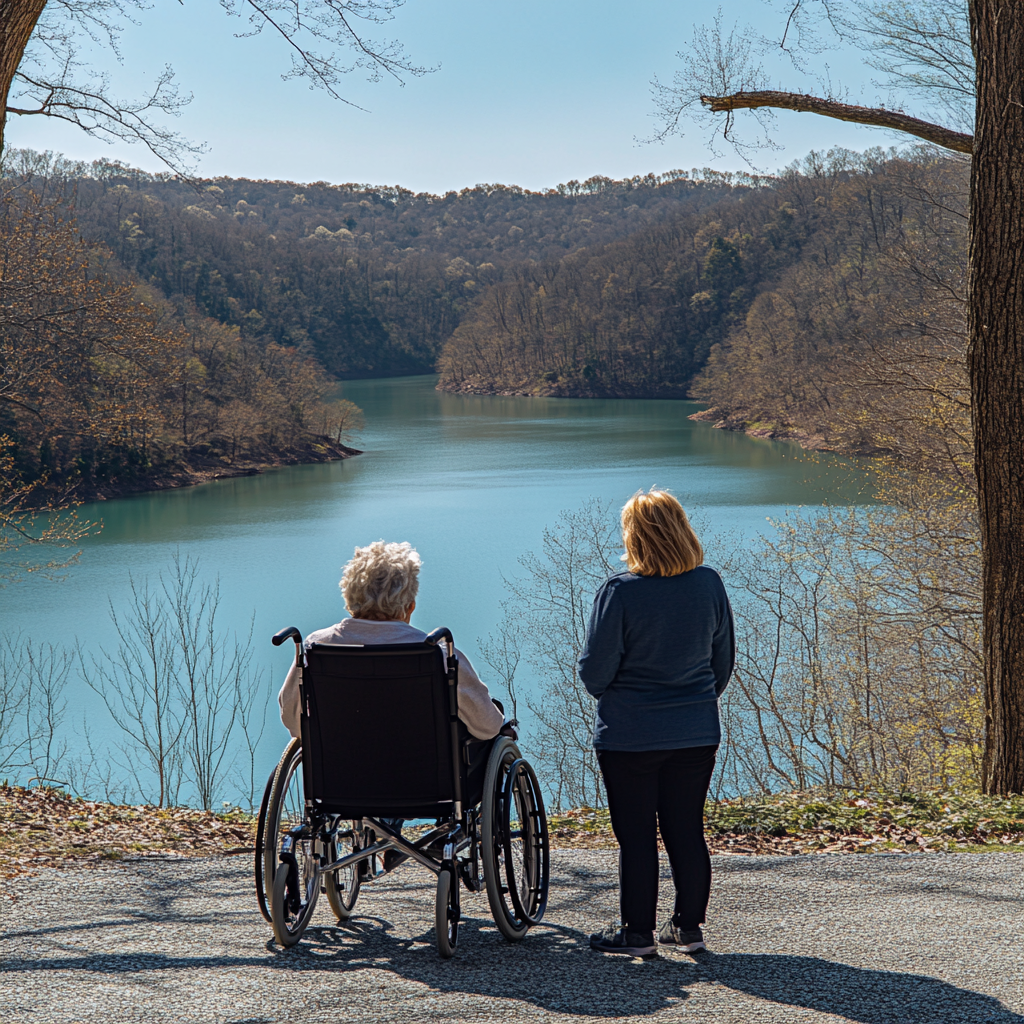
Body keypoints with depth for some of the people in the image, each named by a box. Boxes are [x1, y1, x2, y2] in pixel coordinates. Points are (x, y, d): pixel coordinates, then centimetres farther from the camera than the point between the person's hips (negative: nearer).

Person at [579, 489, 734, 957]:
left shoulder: (620, 591, -17)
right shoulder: (709, 584, -3)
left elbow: (595, 669, -12)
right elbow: (724, 658, 8)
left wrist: (608, 694, 11)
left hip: (630, 737, -4)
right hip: (697, 734, 5)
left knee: (636, 835, 5)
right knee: (686, 831, 13)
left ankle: (638, 932, 13)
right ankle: (688, 926, 20)